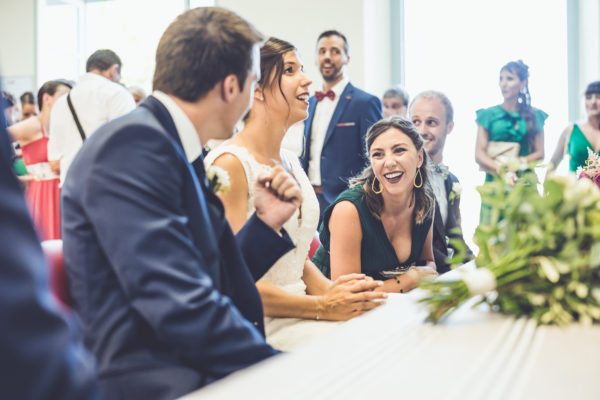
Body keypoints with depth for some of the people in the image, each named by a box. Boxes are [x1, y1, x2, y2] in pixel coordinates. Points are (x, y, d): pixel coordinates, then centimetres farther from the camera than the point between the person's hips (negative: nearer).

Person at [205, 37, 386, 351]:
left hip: (295, 314, 8)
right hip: (257, 326, -8)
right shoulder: (229, 163, -11)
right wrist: (322, 307, -17)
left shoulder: (292, 163, 15)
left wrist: (331, 291, -2)